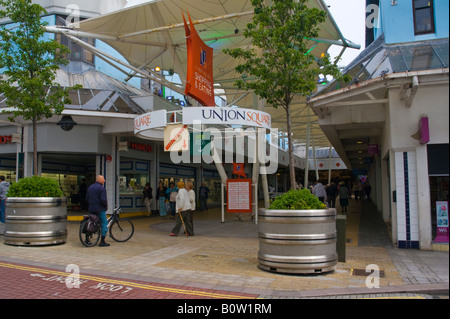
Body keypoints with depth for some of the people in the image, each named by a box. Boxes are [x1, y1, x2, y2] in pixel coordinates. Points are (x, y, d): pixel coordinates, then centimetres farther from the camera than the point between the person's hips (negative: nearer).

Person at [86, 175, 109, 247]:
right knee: (104, 224, -2)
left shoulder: (90, 187, 14)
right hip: (100, 209, -8)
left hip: (91, 209, 8)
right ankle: (102, 241, -4)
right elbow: (103, 199, -19)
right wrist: (106, 206, -3)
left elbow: (87, 198, 17)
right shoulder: (101, 188, -12)